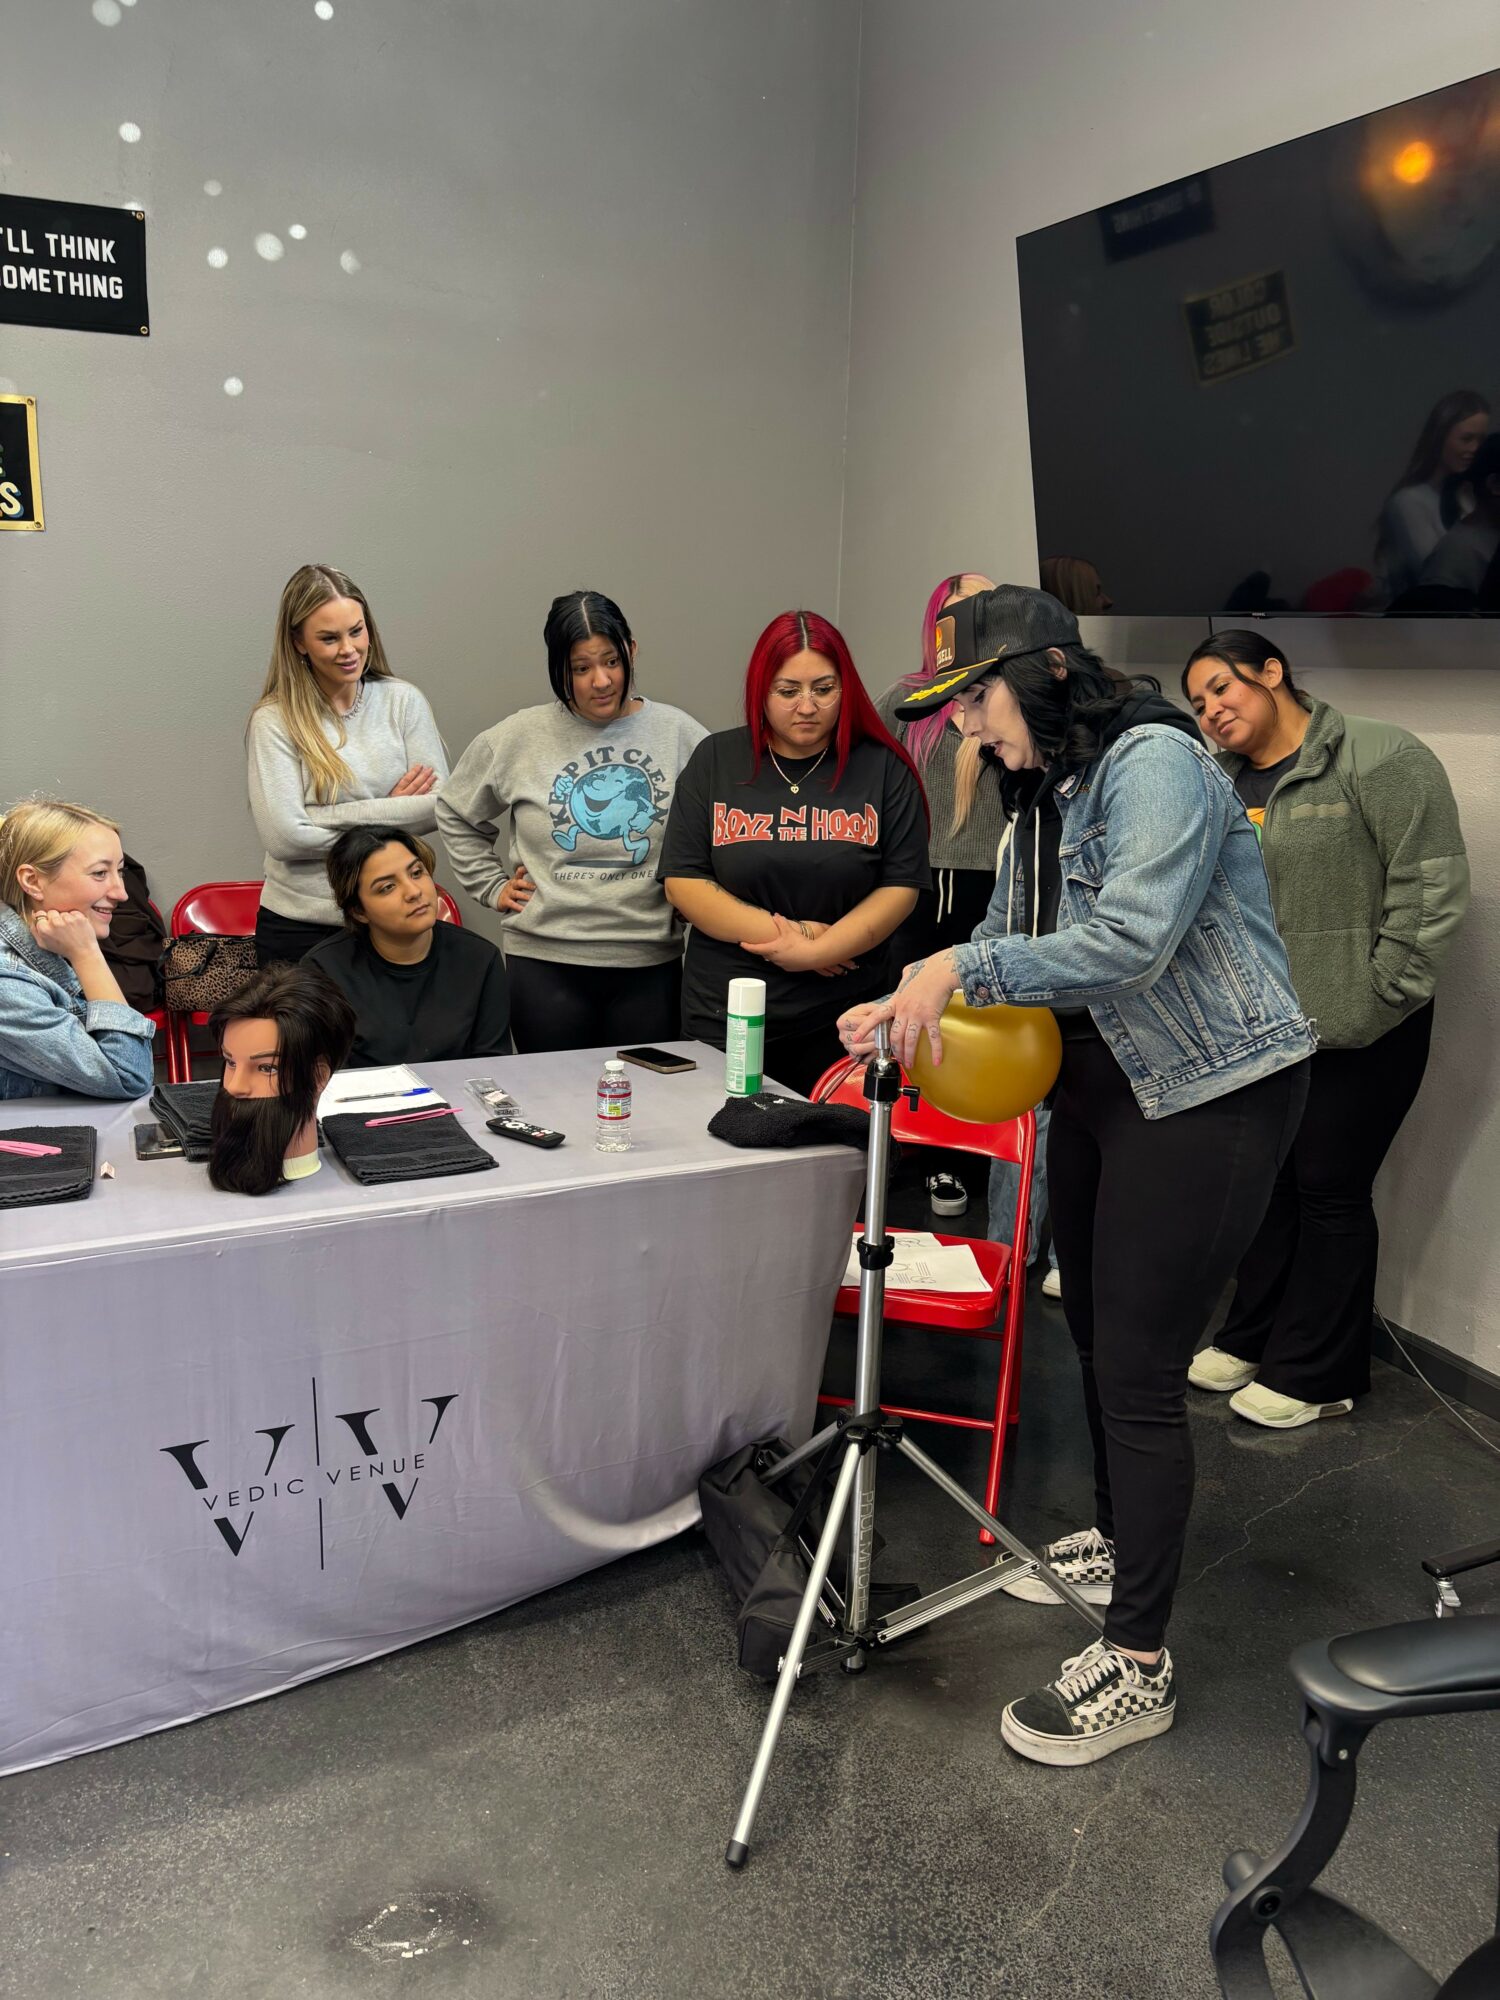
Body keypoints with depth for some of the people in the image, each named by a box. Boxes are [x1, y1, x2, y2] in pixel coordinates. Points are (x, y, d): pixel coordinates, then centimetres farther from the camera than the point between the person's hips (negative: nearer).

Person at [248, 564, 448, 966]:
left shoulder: (403, 701, 1)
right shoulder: (275, 720, -6)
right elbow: (283, 836, -16)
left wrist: (346, 814, -14)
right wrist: (390, 814, -10)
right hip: (298, 925, -2)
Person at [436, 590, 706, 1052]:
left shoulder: (678, 733, 1)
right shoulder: (518, 738, 2)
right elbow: (455, 814, 15)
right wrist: (492, 887, 8)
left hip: (651, 962, 1)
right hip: (546, 962, 0)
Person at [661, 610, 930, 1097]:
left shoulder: (883, 768, 2)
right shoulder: (716, 761, 3)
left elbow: (902, 887, -3)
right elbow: (682, 883, -3)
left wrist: (817, 950, -15)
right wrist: (782, 935, -13)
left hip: (843, 1020, 0)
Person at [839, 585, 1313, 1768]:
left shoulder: (1156, 762, -18)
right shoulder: (1049, 792, 12)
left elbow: (1130, 942, -28)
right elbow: (1011, 941, 15)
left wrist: (963, 970, -23)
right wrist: (912, 1002, 1)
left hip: (1212, 1094, -9)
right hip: (1104, 1082, 9)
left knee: (1139, 1371, -5)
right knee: (1095, 1337, 20)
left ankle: (1139, 1666, 10)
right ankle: (1119, 1543, 43)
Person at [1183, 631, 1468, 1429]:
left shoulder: (1380, 758, -11)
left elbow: (1430, 886, -14)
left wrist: (1380, 999, -14)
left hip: (1357, 1037, -6)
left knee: (1330, 1190, 4)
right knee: (1265, 1182, 15)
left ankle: (1315, 1373, 19)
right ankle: (1254, 1338, 32)